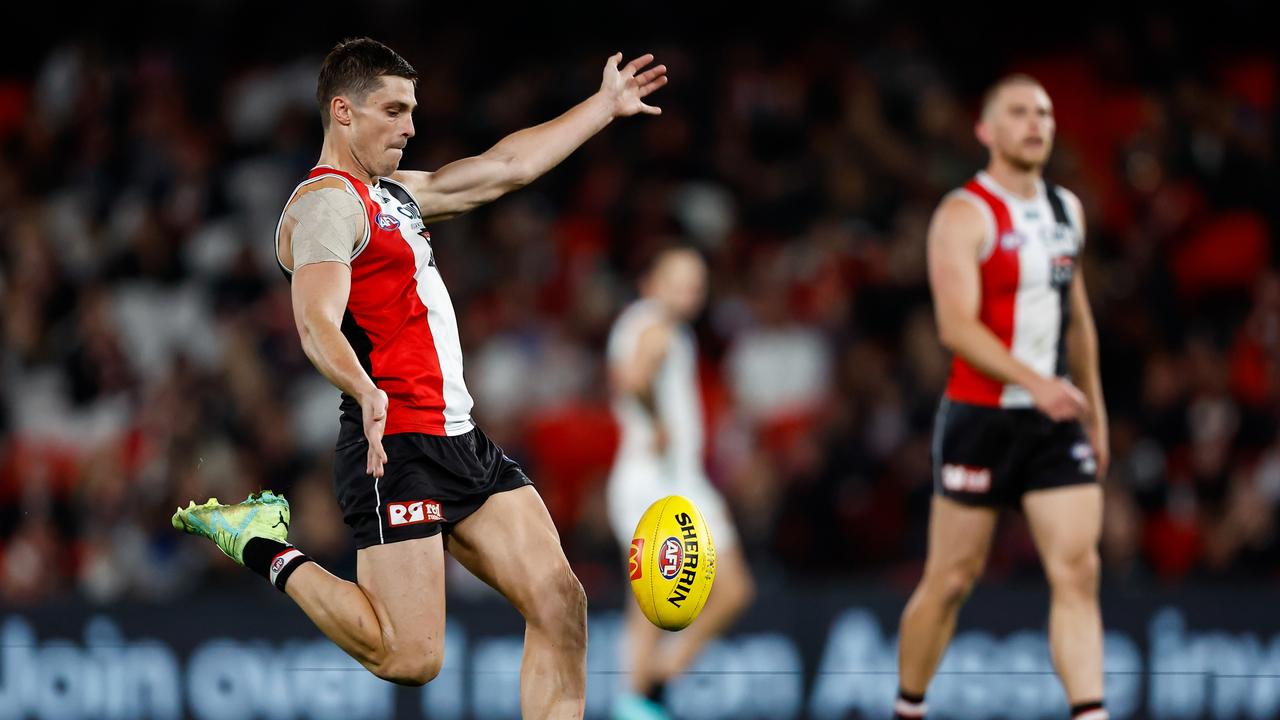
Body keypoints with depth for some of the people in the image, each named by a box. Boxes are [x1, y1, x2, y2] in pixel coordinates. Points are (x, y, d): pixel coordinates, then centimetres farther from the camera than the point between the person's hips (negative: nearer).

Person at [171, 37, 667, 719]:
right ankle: (267, 549, 4)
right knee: (410, 658, -15)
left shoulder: (394, 194, 21)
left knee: (560, 606, -1)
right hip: (397, 450, -10)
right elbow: (317, 325, -25)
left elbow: (505, 168, 33)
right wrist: (367, 395, -44)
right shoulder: (329, 201, -10)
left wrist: (605, 105, 37)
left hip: (461, 441, 10)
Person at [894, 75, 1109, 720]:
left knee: (1078, 571, -8)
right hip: (981, 419, -5)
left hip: (1056, 422, 5)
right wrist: (1034, 381, -32)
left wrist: (1094, 406, 23)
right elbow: (956, 326, -21)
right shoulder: (965, 215, -10)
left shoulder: (1067, 210, 12)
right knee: (951, 579, 4)